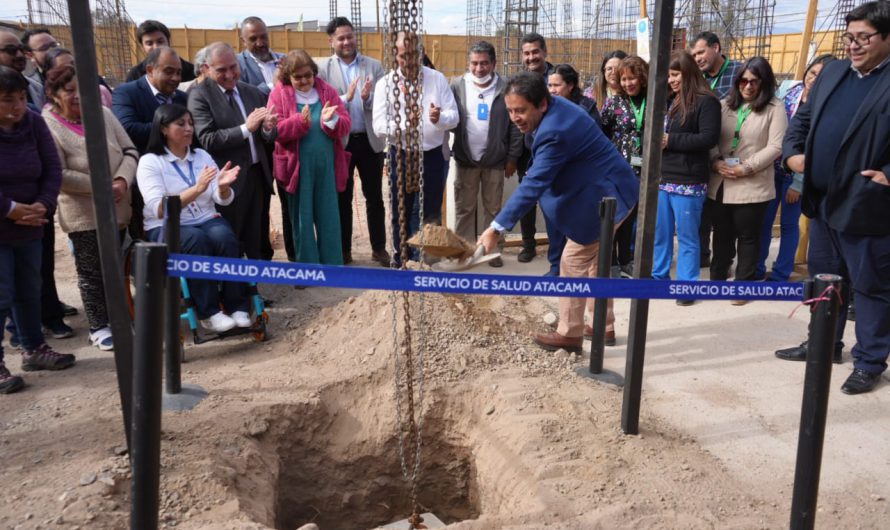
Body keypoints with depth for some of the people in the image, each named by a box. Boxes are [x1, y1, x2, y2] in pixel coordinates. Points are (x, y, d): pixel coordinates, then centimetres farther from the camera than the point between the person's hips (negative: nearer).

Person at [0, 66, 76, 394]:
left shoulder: (34, 123, -2)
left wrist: (43, 205, -15)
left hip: (28, 228, 5)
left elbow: (53, 169, -1)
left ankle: (33, 349, 32)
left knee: (29, 291, 17)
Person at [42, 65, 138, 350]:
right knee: (92, 272, 6)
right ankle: (99, 327, 19)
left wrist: (122, 180, -15)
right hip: (83, 214, -4)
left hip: (117, 208, 4)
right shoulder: (48, 125, -9)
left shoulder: (103, 113, 3)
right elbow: (57, 175, -14)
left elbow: (130, 152, 2)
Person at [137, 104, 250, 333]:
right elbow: (159, 210, -17)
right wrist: (197, 189, -28)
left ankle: (236, 306, -24)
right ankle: (208, 313, -28)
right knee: (197, 240, -35)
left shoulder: (202, 155, 10)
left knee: (225, 237, -30)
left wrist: (223, 186, -21)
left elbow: (223, 200, 4)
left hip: (206, 220, 4)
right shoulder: (149, 162, -3)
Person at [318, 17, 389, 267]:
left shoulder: (374, 66, 3)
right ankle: (344, 250, 20)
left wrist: (368, 98, -23)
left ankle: (379, 248, 21)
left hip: (370, 140, 1)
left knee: (374, 197, 9)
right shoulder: (322, 68, -1)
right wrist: (346, 98, -23)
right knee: (342, 199, 9)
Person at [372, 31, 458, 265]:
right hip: (401, 156, 0)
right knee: (401, 214, 13)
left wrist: (440, 118, -28)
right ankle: (402, 263, 29)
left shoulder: (438, 79, -1)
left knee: (429, 214, 6)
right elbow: (379, 126, -11)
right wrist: (404, 123, -30)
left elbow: (454, 116, -5)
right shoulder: (385, 83, -3)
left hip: (433, 156, 0)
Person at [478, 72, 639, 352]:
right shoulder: (554, 107, -1)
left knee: (574, 261, -6)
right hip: (603, 189, 11)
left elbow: (533, 184, -35)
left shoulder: (556, 131, -31)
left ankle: (569, 334, 5)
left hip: (606, 196, -11)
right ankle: (603, 325, 32)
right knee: (595, 258, 19)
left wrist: (497, 227, -35)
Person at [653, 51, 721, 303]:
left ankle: (686, 285, 12)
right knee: (659, 233, 14)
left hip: (688, 182, -7)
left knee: (687, 236, 2)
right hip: (662, 178, 7)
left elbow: (709, 138, -16)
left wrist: (670, 140, -15)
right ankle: (659, 277, 27)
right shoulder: (668, 100, 15)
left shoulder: (706, 102, -7)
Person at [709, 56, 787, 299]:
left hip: (753, 185, -3)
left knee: (748, 236, 6)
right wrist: (716, 162, -10)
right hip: (720, 183, 4)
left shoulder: (775, 108, -1)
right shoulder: (725, 105, 11)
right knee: (722, 234, 13)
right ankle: (717, 279, 27)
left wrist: (746, 168, -16)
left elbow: (775, 146, -9)